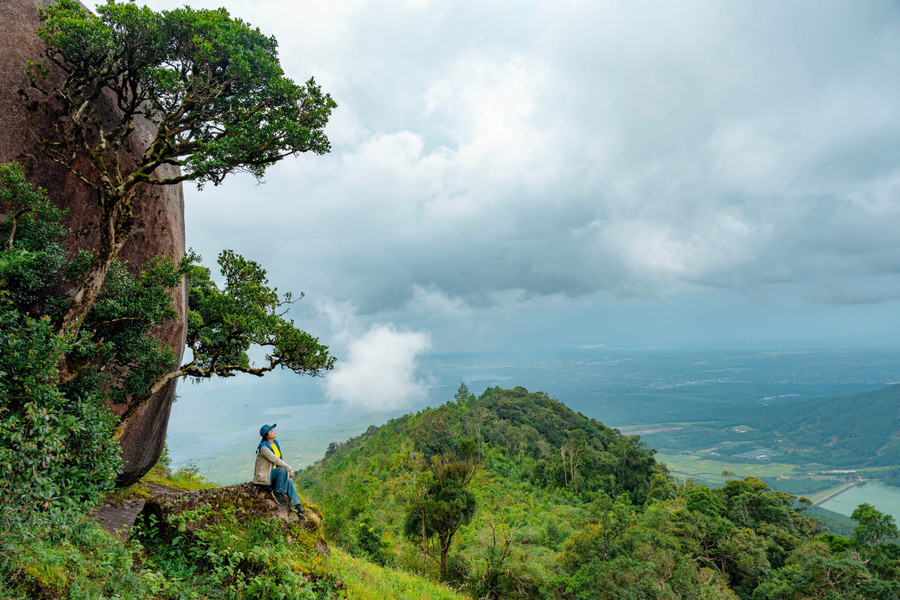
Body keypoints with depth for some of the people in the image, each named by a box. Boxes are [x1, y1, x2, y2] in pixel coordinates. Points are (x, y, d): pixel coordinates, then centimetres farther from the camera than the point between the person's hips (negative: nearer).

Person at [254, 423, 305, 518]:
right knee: (282, 470, -31)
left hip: (272, 473, 7)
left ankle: (296, 505, -17)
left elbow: (280, 459, 14)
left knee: (289, 481, -17)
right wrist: (289, 468, -25)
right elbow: (275, 460, -27)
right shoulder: (263, 447, -20)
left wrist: (288, 469, 3)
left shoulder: (275, 443, 6)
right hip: (263, 476, -7)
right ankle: (278, 493, -14)